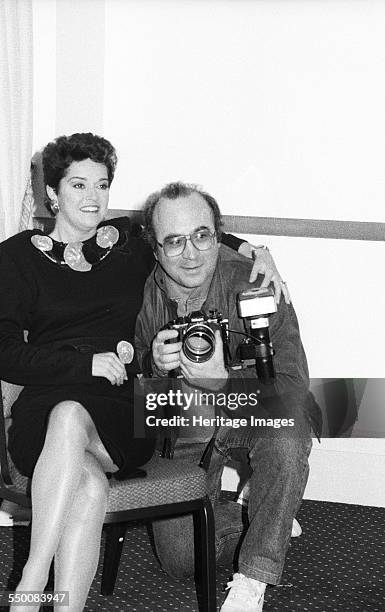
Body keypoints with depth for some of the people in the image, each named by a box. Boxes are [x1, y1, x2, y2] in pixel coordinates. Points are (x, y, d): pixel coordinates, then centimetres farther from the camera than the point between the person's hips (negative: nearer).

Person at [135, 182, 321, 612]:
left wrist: (222, 379, -37)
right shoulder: (146, 292, -11)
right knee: (181, 559, -10)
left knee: (287, 427, -38)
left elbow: (294, 387, -22)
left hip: (254, 414, -2)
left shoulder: (253, 283, -20)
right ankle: (273, 525, 19)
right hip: (183, 427, 2)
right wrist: (154, 365, -24)